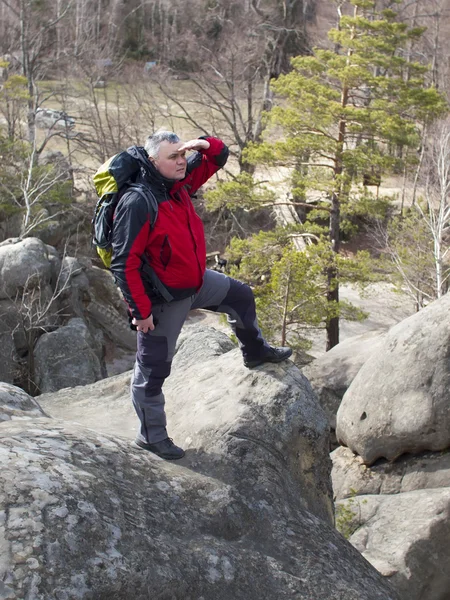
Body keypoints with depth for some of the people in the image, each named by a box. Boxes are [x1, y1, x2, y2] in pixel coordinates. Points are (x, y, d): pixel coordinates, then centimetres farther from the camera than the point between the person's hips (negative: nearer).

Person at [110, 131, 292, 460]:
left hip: (197, 282, 9)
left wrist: (205, 145, -16)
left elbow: (218, 157, 9)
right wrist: (141, 310, -26)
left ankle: (256, 351, 51)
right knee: (153, 369, 5)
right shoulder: (138, 204, -30)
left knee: (241, 296, 25)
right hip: (164, 299, -9)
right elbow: (125, 264, -29)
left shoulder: (180, 182, -4)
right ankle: (152, 435, 22)